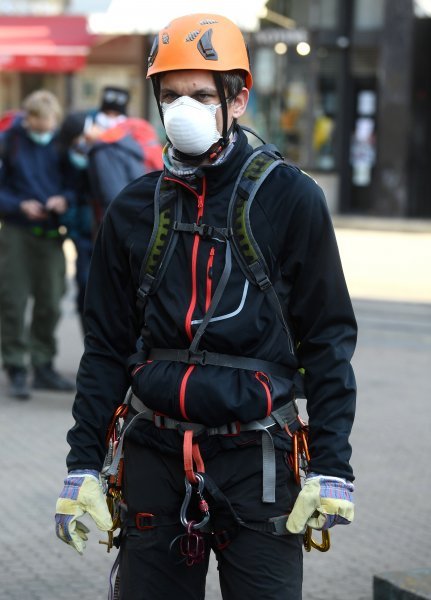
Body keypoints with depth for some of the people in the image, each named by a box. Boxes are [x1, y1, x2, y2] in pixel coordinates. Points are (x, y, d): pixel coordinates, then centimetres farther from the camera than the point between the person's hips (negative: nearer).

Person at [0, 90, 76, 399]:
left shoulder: (61, 144, 2)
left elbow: (76, 182, 6)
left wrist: (65, 199, -15)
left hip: (51, 234, 3)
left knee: (50, 304, 8)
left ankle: (44, 366, 21)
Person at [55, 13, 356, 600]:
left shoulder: (290, 198, -1)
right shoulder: (133, 210, 8)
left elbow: (328, 340, 0)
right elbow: (106, 348, 13)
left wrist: (331, 468, -6)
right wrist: (83, 466, 6)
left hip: (256, 460, -3)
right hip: (154, 458, 3)